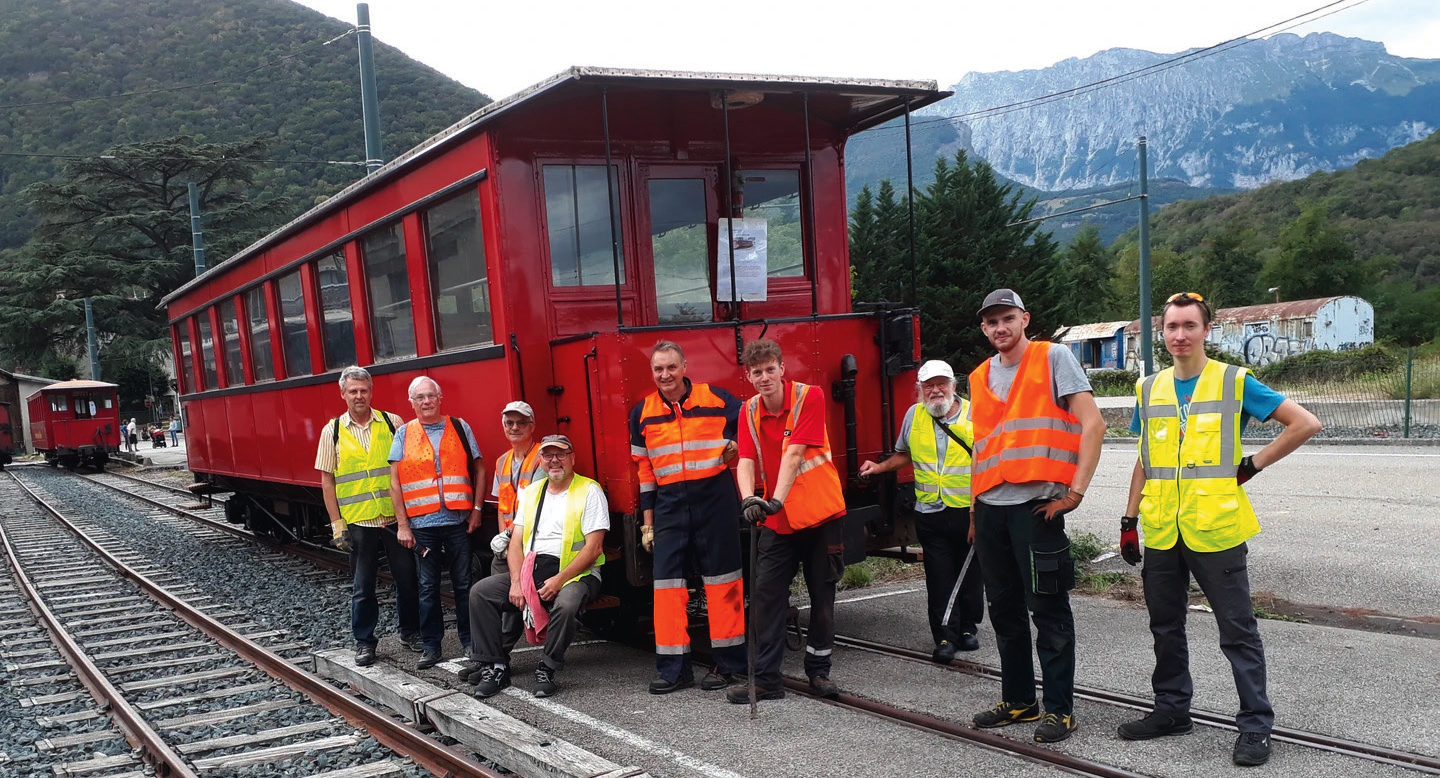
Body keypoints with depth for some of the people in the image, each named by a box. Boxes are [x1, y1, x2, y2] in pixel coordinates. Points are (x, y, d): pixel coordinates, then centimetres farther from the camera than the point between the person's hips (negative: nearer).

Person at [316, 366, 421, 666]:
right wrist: (337, 524, 0)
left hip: (395, 517, 0)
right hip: (358, 522, 0)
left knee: (407, 578, 8)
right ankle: (364, 642, 21)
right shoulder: (333, 431, 2)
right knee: (362, 586, 8)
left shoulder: (392, 423, 2)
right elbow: (327, 480, 4)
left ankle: (410, 631, 25)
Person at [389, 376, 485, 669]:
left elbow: (479, 469, 8)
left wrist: (477, 508, 1)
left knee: (464, 584, 5)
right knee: (428, 588, 7)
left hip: (458, 522, 0)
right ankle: (431, 646, 16)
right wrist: (403, 524, -3)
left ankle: (469, 641, 17)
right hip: (422, 524, 0)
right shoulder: (404, 434, 5)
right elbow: (395, 482, 3)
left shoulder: (459, 428, 5)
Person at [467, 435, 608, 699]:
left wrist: (558, 580, -19)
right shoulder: (531, 492, 15)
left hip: (574, 573, -6)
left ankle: (547, 669, -18)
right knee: (480, 592, -11)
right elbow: (516, 541, 9)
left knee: (566, 603, -38)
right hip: (531, 571, 6)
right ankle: (494, 666, -7)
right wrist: (516, 582, -7)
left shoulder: (589, 491, -4)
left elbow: (593, 549, -12)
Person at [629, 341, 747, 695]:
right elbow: (644, 469, 11)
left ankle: (729, 663, 11)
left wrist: (735, 447, -9)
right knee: (667, 582, 0)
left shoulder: (716, 398, -1)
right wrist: (648, 522, 10)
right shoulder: (643, 413, 7)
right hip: (670, 503, 3)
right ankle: (674, 668, 7)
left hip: (715, 496, -2)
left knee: (722, 579, 2)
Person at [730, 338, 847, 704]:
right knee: (765, 595, -4)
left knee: (823, 596, 7)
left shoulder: (810, 397, -12)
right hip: (778, 521, 3)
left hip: (822, 513, -3)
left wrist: (777, 499, -32)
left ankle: (818, 670, 24)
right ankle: (767, 679, 3)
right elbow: (746, 460, -10)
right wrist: (749, 499, -30)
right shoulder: (750, 411, 2)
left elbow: (794, 454, -22)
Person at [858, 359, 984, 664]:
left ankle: (968, 628, 25)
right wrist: (878, 468, 7)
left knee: (971, 575, 9)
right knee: (939, 578, 1)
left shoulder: (973, 415, -3)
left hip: (969, 510, -1)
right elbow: (904, 454, 21)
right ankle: (945, 637, 5)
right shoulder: (914, 416, 6)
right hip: (930, 514, 1)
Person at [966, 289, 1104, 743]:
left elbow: (1092, 424, -8)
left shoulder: (1053, 358, -1)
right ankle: (1017, 700, 24)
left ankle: (1059, 708, 7)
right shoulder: (979, 378, 16)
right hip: (990, 507, 6)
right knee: (1004, 608, 13)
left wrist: (1075, 489, -15)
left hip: (1036, 503, -6)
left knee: (1048, 609, -2)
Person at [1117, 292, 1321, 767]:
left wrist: (1253, 465, -7)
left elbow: (1306, 424, -4)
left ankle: (1255, 725, 11)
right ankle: (1172, 710, 28)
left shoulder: (1234, 383, -4)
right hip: (1161, 532, 5)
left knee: (1237, 631, 1)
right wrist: (1130, 520, 11)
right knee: (1166, 627, 14)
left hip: (1216, 530, -5)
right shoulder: (1149, 390, 10)